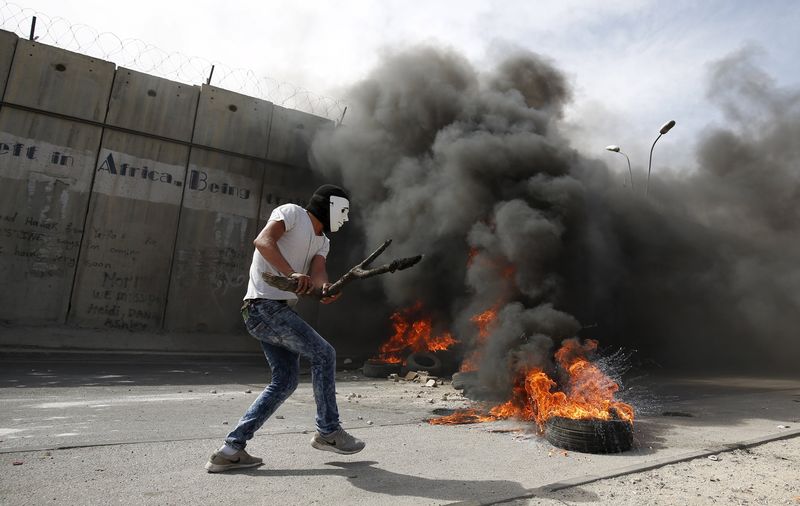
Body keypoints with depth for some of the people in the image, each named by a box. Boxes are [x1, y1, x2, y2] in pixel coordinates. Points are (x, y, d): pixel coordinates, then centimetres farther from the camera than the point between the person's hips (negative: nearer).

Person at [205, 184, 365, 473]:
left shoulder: (322, 242, 20)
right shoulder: (291, 212, -3)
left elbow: (317, 270, 1)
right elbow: (263, 241, -20)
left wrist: (326, 287, -23)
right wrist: (292, 274, -34)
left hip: (278, 309, 9)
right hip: (265, 305, -9)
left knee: (285, 381, 7)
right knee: (323, 354, -9)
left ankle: (232, 449, 11)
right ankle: (328, 432, 4)